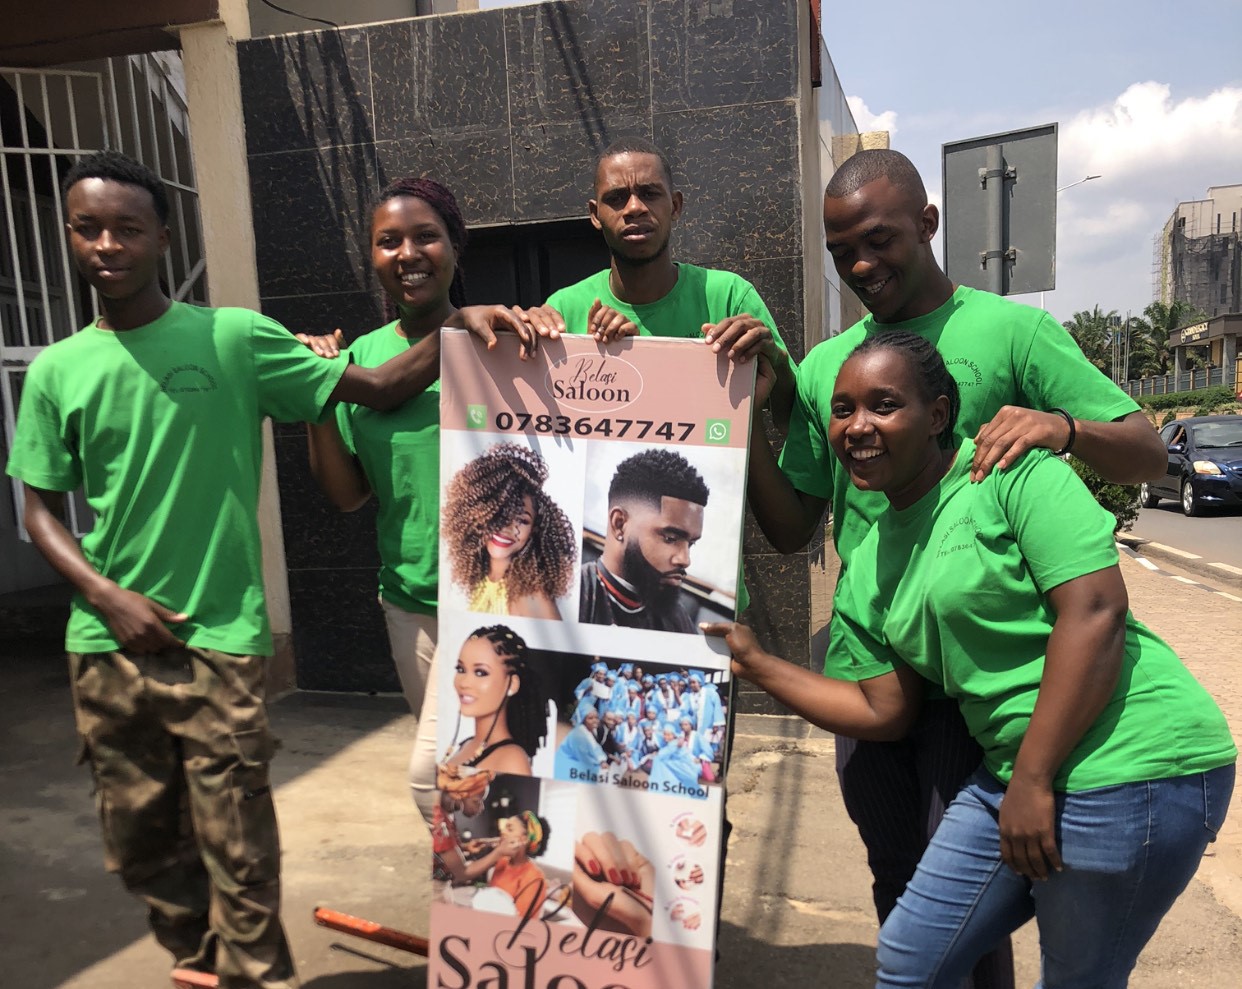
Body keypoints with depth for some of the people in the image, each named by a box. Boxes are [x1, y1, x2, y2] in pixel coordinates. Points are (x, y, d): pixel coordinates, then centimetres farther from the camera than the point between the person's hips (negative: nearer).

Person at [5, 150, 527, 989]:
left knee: (237, 848, 1)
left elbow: (376, 390, -7)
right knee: (138, 840, 16)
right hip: (106, 642, 4)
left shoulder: (233, 338, -3)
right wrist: (106, 596, -6)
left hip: (217, 638, -4)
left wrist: (458, 329, -22)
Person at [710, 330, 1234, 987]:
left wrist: (1033, 780, -18)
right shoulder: (866, 570, 8)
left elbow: (1096, 611, -19)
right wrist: (754, 663, 7)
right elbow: (885, 712, 10)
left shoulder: (1010, 472, -12)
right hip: (1012, 772, 7)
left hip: (1133, 766, -7)